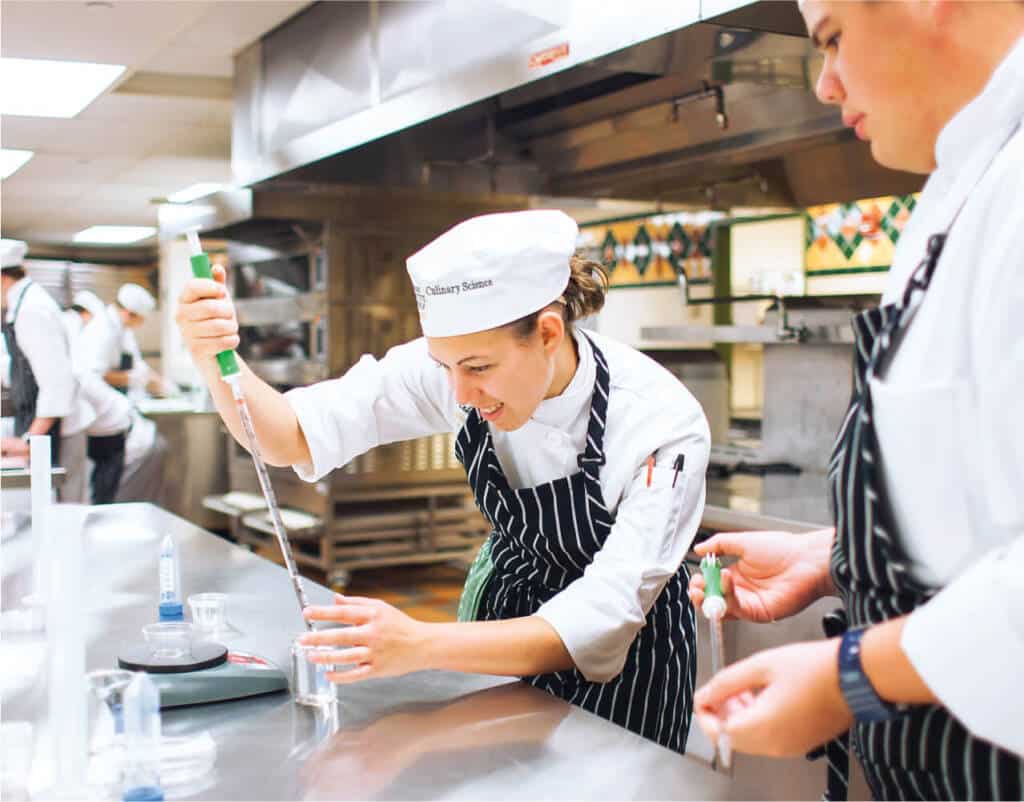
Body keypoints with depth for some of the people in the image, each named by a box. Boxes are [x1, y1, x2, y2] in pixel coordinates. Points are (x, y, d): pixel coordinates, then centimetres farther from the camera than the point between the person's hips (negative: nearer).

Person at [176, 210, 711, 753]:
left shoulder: (661, 423, -32)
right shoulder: (460, 360, -21)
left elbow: (599, 625, -36)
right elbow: (294, 437, -20)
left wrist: (418, 646, -48)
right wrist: (217, 358, -40)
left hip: (622, 657, -3)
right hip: (502, 601, 4)